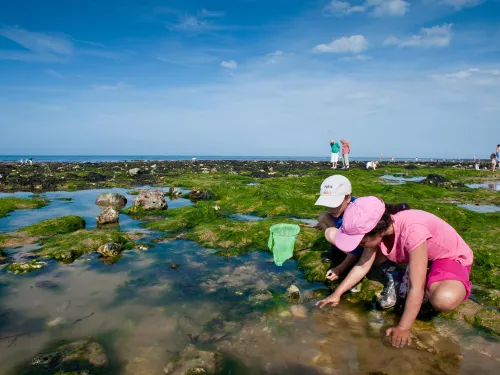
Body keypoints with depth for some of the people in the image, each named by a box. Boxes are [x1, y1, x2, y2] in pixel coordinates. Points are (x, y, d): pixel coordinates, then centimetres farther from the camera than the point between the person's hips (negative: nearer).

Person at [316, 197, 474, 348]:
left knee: (444, 300, -43)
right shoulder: (378, 228, -20)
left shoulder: (412, 230, -40)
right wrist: (337, 294, -12)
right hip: (410, 255, 6)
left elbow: (416, 288, -37)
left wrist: (403, 328, -33)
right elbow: (362, 266, -9)